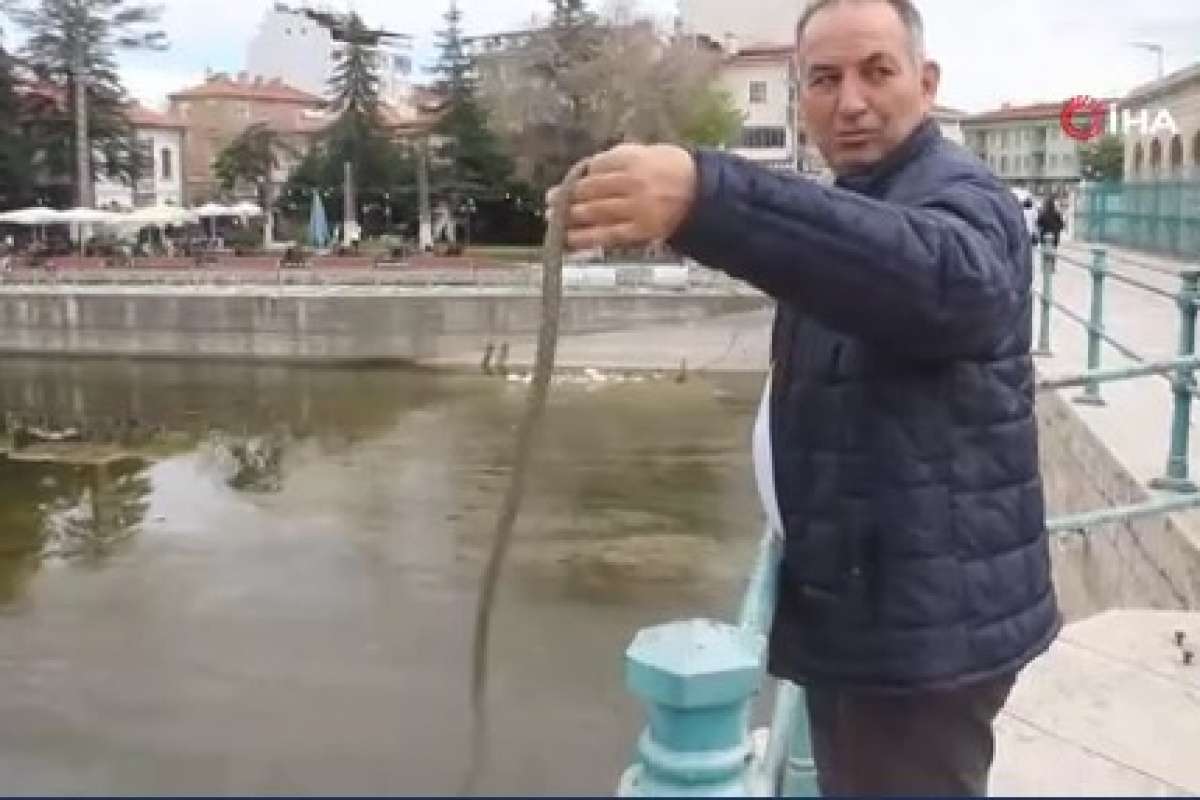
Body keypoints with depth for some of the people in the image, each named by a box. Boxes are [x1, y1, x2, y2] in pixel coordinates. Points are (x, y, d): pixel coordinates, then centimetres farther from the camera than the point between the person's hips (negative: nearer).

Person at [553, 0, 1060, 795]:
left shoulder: (959, 198, -17)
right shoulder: (856, 203, 16)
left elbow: (942, 273, -41)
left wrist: (706, 198, -54)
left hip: (924, 616, -9)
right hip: (855, 601, 9)